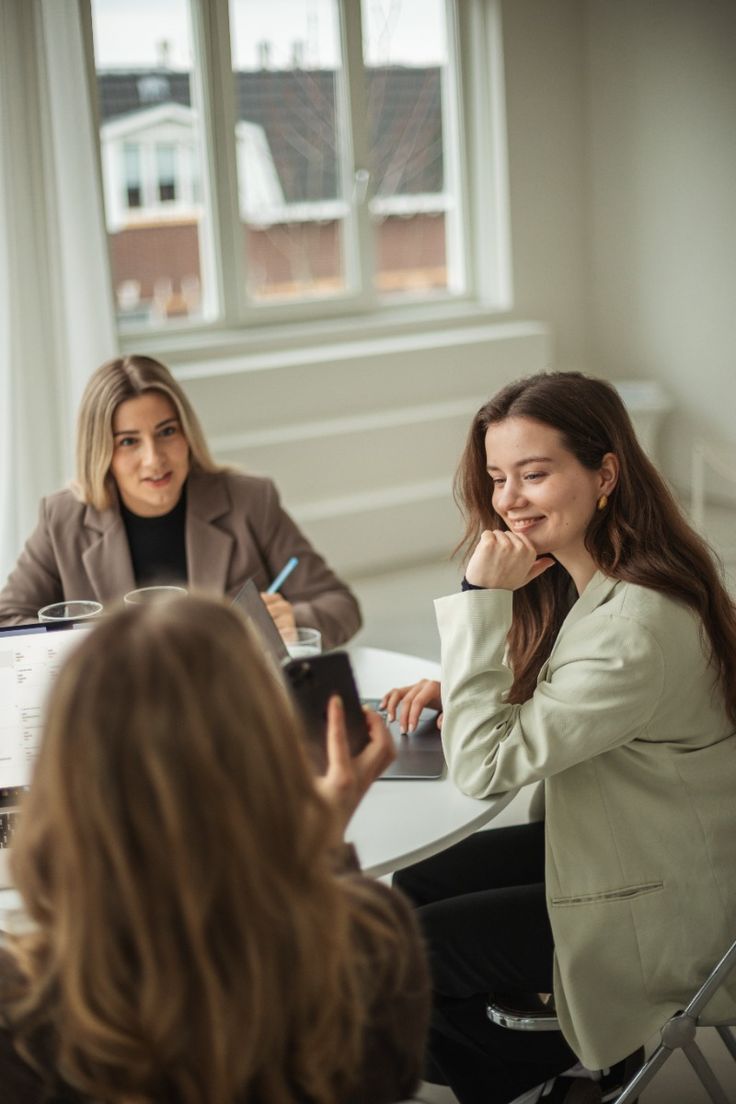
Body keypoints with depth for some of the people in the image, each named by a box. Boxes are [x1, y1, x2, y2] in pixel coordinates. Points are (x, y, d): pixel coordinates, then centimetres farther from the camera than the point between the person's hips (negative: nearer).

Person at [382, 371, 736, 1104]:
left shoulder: (638, 630, -33)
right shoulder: (586, 576, -3)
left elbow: (483, 766, -30)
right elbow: (555, 699, 15)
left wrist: (482, 598, -30)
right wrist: (456, 687, -4)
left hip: (657, 915, -9)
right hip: (616, 843, 9)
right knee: (410, 889, 13)